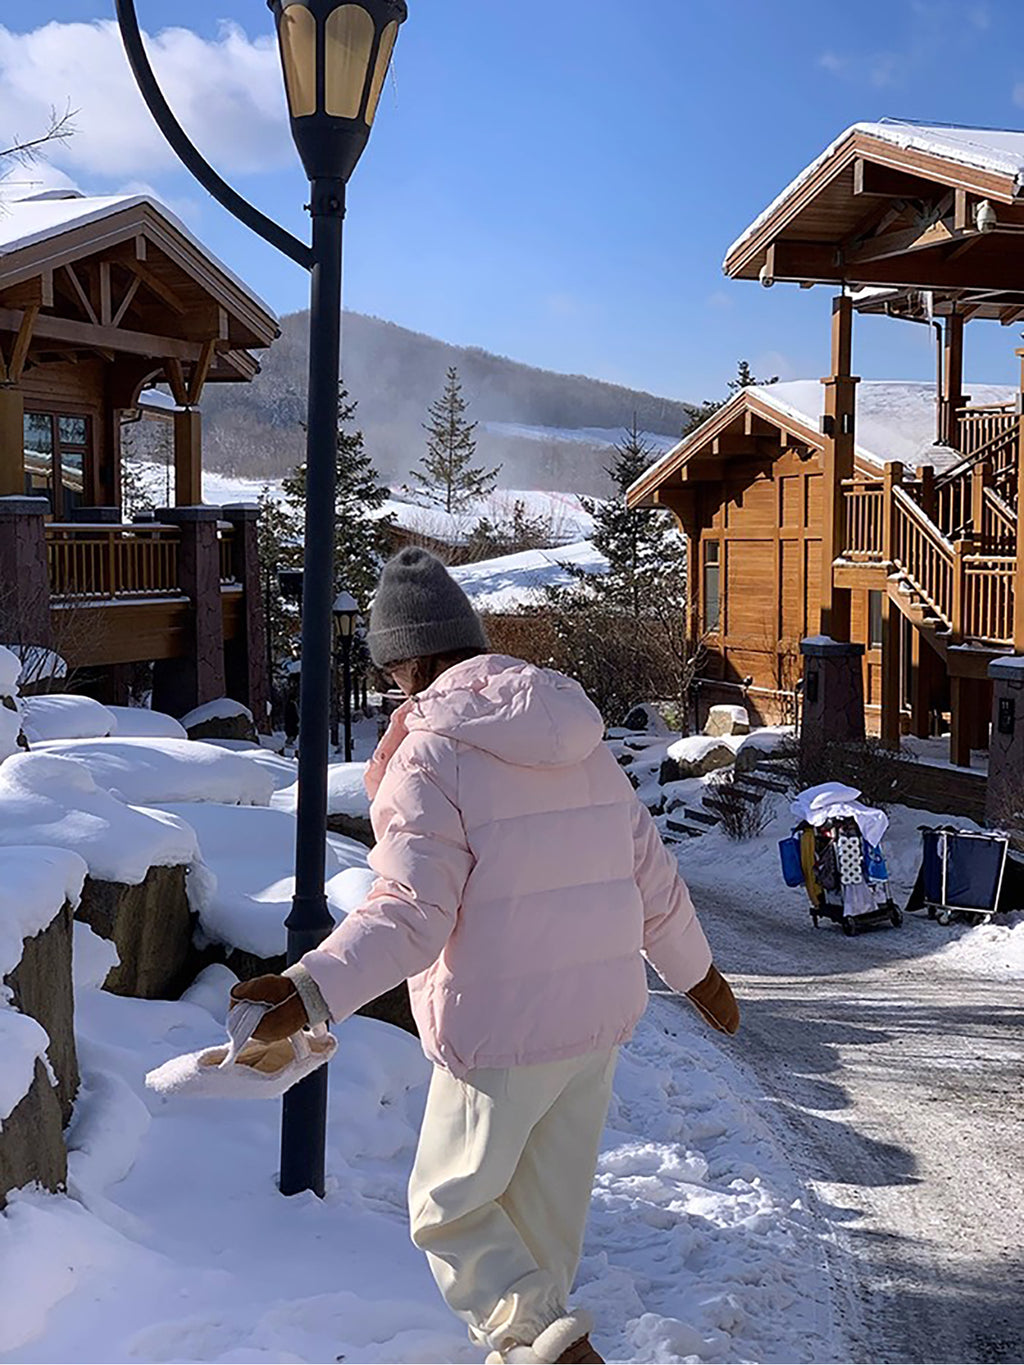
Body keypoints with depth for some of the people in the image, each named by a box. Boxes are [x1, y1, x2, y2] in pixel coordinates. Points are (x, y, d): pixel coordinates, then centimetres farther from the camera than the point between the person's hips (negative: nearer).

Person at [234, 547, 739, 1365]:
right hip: (601, 1017, 7)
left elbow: (411, 912, -25)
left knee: (452, 1210, 9)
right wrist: (696, 970, 28)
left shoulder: (430, 753, -13)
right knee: (549, 1210, 19)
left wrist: (311, 991, -35)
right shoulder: (578, 738, 9)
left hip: (499, 1029, -7)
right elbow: (650, 874, 14)